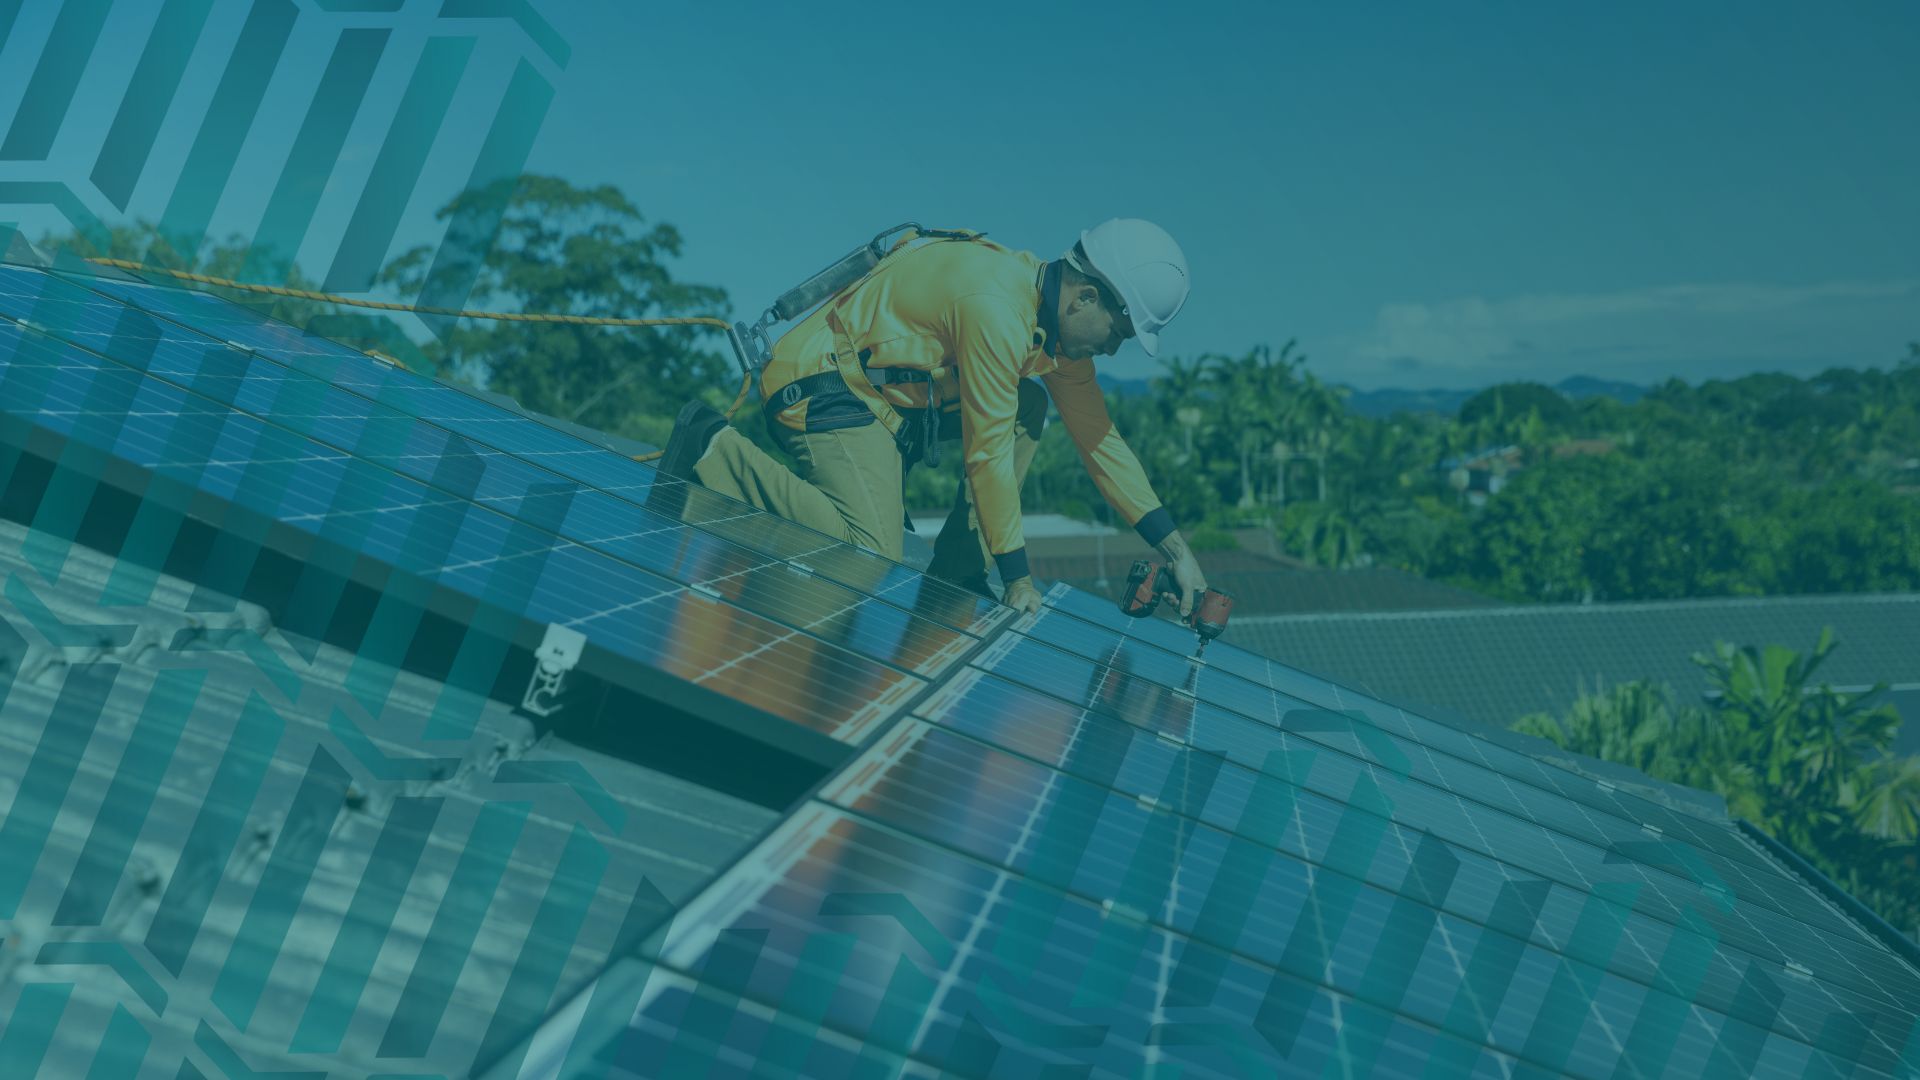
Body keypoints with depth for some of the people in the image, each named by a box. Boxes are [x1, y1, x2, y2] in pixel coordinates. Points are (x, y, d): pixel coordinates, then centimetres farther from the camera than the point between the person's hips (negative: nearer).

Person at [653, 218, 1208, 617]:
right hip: (821, 387, -10)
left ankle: (954, 579, 3)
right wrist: (1019, 580, -13)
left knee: (1026, 407, 3)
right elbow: (988, 452, -21)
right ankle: (716, 450, -12)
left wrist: (1175, 548, 6)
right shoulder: (997, 307, -24)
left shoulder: (1056, 311, 6)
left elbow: (1098, 438, 10)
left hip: (888, 393, 10)